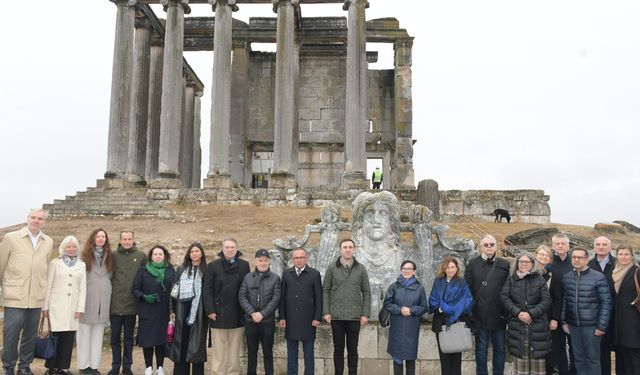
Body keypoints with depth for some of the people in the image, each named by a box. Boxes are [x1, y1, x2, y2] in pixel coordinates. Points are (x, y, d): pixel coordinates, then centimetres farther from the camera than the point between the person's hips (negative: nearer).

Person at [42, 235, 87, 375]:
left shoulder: (81, 265, 11)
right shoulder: (55, 263, 6)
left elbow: (83, 288, 8)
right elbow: (48, 285, 3)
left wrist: (80, 308, 1)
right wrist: (45, 306, -1)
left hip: (73, 307, 2)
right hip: (57, 305, -2)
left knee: (69, 337, 1)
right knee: (55, 336, -3)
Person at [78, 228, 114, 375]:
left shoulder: (109, 256, 13)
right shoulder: (85, 255, 1)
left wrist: (107, 290, 7)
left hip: (103, 298, 3)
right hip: (87, 297, -3)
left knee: (98, 333, 6)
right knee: (85, 331, 0)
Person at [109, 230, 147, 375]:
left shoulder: (141, 256, 2)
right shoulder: (113, 255, 1)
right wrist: (108, 294, -2)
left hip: (131, 303, 0)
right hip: (115, 303, 0)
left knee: (129, 337, 10)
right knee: (115, 336, 8)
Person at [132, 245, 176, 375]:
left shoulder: (170, 271, 7)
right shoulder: (143, 271, 3)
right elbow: (135, 288, 2)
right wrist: (144, 297, -15)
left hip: (164, 312, 1)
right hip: (147, 311, -1)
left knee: (162, 339, 5)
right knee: (147, 339, 1)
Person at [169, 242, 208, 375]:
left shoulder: (206, 270, 2)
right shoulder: (181, 269, 11)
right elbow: (174, 289, 10)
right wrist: (172, 309, 4)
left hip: (199, 312, -2)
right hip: (183, 311, 2)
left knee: (197, 342, 2)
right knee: (182, 342, 4)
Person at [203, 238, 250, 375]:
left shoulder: (244, 265, 6)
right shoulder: (213, 266, 3)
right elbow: (208, 290, -1)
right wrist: (210, 310, -9)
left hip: (237, 315, 1)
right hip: (219, 314, -1)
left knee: (235, 350, 8)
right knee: (219, 350, 3)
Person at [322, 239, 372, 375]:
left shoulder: (361, 269, 3)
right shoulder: (332, 268, 2)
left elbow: (366, 292, 3)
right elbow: (326, 291, 2)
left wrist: (365, 314, -3)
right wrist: (326, 312, -6)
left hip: (355, 316, 0)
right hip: (336, 316, 0)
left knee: (353, 349, 7)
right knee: (338, 349, 8)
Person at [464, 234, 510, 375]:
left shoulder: (504, 264, 5)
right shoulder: (473, 263, 1)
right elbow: (467, 288, -2)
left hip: (499, 315, 2)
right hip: (481, 315, -2)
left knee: (500, 349, 11)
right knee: (481, 349, 8)